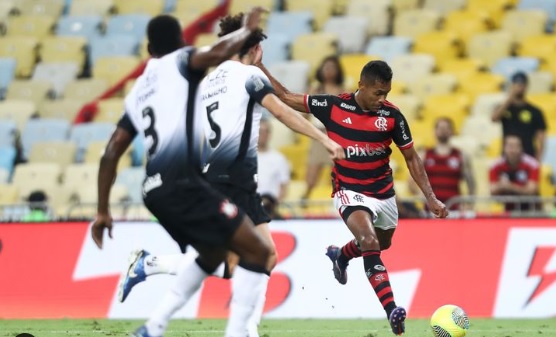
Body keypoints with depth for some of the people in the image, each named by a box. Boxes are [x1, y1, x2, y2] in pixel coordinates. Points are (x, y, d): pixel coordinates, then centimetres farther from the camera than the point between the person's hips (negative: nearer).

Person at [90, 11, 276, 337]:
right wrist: (247, 30, 2)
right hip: (182, 183, -8)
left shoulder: (137, 92, 25)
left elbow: (111, 153, 21)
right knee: (257, 250, -5)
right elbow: (216, 53, -16)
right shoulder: (179, 63, 6)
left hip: (156, 190, 8)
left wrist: (103, 210, 24)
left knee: (214, 253, 28)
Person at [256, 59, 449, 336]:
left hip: (384, 192, 4)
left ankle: (340, 256, 57)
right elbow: (286, 97, -1)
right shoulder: (333, 106, -11)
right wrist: (259, 67, -7)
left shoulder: (392, 115, -7)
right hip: (349, 191, -4)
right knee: (370, 243, -26)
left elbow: (411, 157, 1)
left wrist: (430, 198, -5)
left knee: (382, 244, 23)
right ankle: (392, 311, -35)